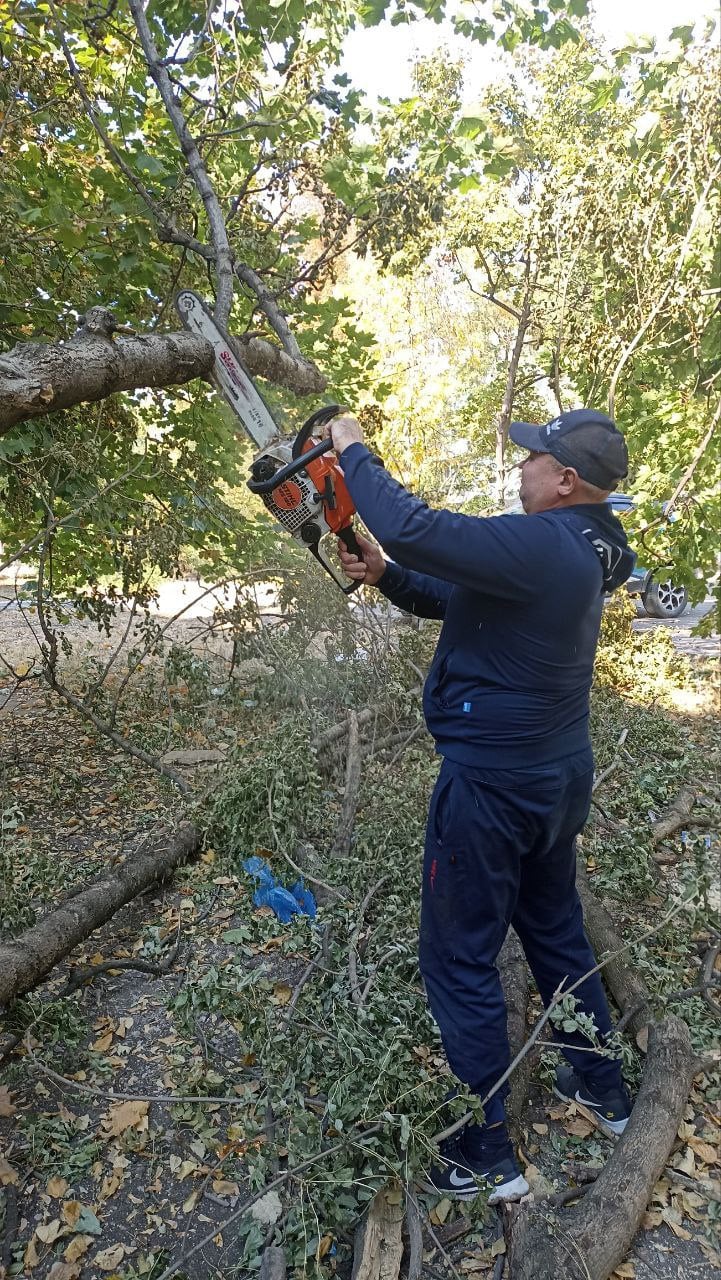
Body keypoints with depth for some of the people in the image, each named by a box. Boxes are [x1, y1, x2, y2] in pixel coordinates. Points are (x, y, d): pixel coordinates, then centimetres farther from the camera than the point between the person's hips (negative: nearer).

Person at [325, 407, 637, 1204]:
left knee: (459, 959, 7)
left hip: (494, 787, -10)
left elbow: (413, 527, -31)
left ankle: (485, 1154, 24)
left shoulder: (541, 545, -24)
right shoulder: (575, 552, 8)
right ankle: (602, 1088, 45)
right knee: (555, 931, 25)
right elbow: (454, 599, 11)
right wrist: (385, 575, -4)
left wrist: (353, 451, -14)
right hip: (558, 776, 10)